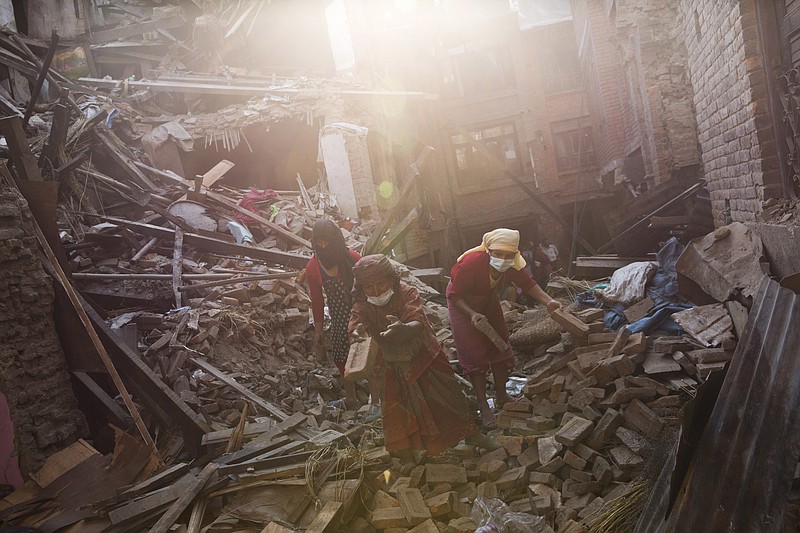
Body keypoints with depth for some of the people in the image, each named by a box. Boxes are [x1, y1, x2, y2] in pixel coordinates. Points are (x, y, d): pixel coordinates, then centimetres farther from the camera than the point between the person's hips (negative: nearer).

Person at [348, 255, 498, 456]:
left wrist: (405, 330, -61)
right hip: (392, 369, 1)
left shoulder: (407, 294, -20)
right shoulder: (362, 307, -13)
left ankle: (470, 433, 34)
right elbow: (355, 328, -31)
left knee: (447, 395, 10)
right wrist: (358, 335, -57)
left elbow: (418, 323, -36)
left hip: (423, 357, -1)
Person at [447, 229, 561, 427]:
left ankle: (502, 396, 25)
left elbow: (528, 284, -12)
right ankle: (483, 406, 5)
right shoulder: (470, 264, -39)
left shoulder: (514, 265, -23)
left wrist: (548, 301, -28)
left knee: (499, 346, 7)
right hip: (462, 303, -5)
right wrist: (472, 314, -44)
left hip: (488, 300, 5)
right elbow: (455, 296, -30)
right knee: (474, 355, -5)